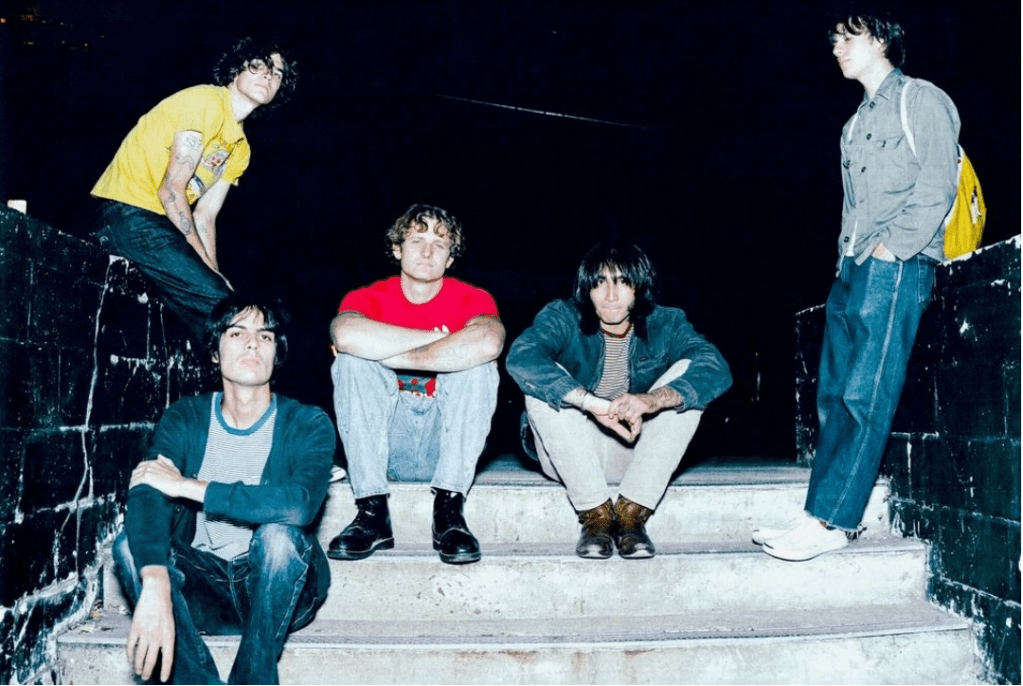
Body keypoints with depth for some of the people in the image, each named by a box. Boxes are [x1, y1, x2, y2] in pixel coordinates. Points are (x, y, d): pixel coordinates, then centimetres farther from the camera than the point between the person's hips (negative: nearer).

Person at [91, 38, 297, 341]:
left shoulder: (240, 150, 16)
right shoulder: (205, 101, -11)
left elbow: (204, 217, 11)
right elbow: (171, 189, -15)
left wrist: (213, 273, -2)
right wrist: (206, 264, -13)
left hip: (158, 224, 9)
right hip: (127, 213, -9)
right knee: (217, 303, -21)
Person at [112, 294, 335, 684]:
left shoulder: (308, 425, -10)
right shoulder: (185, 419, -3)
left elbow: (300, 504, -31)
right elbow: (146, 500, -21)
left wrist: (188, 486, -25)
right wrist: (155, 586, -41)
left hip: (278, 591, -2)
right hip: (204, 591, 3)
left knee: (278, 533, -33)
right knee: (131, 545, -23)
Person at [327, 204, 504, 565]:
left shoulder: (472, 299, -4)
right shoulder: (369, 298, -1)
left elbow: (488, 342, -32)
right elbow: (345, 334, -29)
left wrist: (391, 354, -26)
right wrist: (437, 338, -23)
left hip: (449, 443, -1)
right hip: (387, 447, 1)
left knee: (477, 362, -24)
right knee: (352, 359, -20)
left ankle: (448, 509, -23)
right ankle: (372, 511, -23)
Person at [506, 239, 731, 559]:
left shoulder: (665, 325, -7)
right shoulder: (563, 318, -13)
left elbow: (717, 370, -24)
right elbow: (521, 357, -34)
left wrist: (653, 400, -43)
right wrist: (593, 404, -45)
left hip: (638, 455, 1)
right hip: (570, 456, -1)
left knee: (688, 376, -19)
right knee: (543, 382, -26)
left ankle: (631, 513, -21)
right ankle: (596, 515, -23)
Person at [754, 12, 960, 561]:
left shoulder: (922, 100, 3)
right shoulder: (856, 125, 26)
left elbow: (937, 187, -8)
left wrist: (892, 247, -15)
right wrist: (847, 257, 11)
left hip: (896, 268, -8)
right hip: (852, 268, 9)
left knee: (866, 396, -14)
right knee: (835, 394, 2)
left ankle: (829, 521, -16)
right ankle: (825, 517, 4)